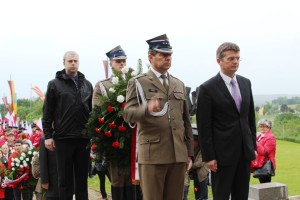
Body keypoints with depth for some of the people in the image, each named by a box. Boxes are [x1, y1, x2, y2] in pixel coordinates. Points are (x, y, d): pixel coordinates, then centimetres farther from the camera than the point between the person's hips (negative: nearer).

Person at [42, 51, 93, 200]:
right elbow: (47, 112, 1)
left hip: (84, 137, 3)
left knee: (82, 178, 9)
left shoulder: (87, 84, 12)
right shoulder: (55, 84, 3)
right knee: (65, 179, 4)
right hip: (63, 138, -3)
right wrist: (48, 135, -5)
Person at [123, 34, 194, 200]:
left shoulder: (179, 84, 16)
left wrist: (189, 151, 13)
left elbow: (186, 120, 17)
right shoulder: (138, 83, 2)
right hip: (152, 153, -4)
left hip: (179, 153, 5)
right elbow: (128, 114, -9)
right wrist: (147, 108, -29)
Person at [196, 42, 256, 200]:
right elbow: (204, 126, -11)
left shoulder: (246, 83, 9)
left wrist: (253, 145, 11)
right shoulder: (207, 88, -10)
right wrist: (208, 157, -12)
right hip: (223, 153, -6)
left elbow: (251, 116, 15)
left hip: (244, 151, 6)